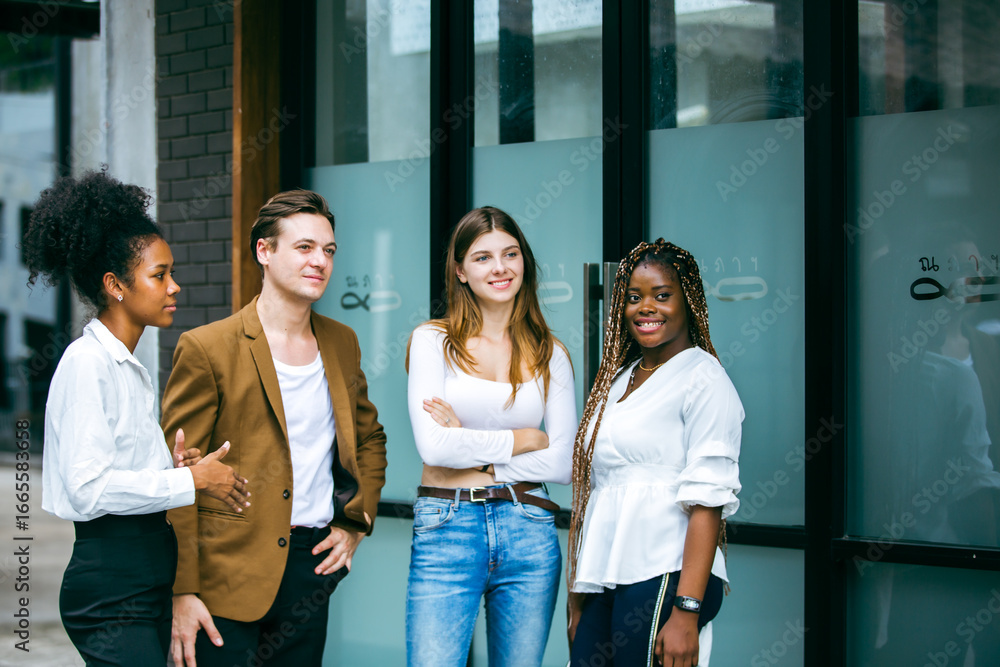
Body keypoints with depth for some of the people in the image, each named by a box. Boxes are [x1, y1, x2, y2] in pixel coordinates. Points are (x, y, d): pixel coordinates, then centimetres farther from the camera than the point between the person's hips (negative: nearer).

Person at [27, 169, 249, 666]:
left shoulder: (130, 368, 17)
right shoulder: (86, 362, -11)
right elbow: (88, 488, -20)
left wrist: (173, 467, 0)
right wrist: (191, 480, -13)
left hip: (145, 582, 9)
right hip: (111, 588, -9)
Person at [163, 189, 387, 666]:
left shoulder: (342, 344, 11)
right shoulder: (206, 349, -7)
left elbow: (371, 438, 25)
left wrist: (355, 523, 10)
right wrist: (182, 592, -13)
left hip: (312, 567, 5)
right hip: (228, 571, -5)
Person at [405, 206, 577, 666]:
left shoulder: (549, 354, 9)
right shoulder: (433, 341, 2)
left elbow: (564, 463, 2)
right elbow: (433, 445, -10)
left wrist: (471, 448, -6)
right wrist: (525, 439, -4)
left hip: (529, 535, 3)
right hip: (445, 531, -3)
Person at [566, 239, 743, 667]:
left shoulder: (704, 378, -4)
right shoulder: (617, 379, 18)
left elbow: (707, 500, -13)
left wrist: (687, 610, -20)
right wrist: (577, 599, 14)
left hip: (663, 577, -6)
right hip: (605, 582, 6)